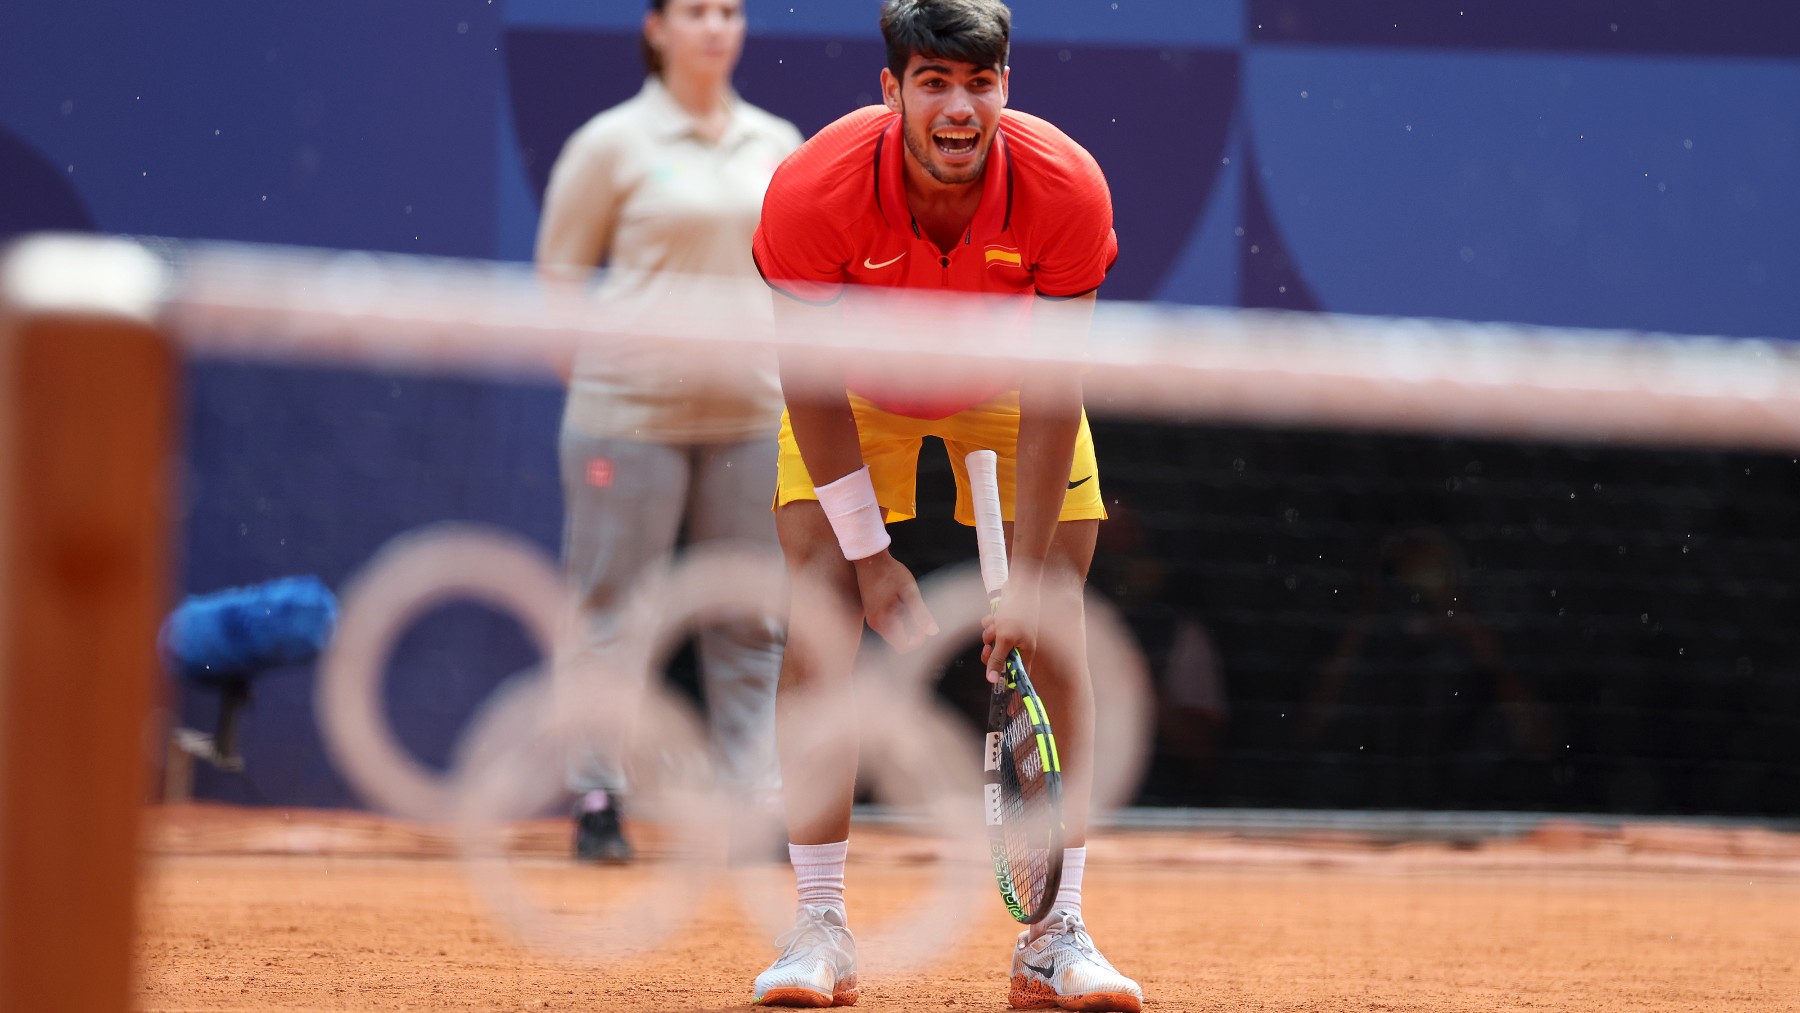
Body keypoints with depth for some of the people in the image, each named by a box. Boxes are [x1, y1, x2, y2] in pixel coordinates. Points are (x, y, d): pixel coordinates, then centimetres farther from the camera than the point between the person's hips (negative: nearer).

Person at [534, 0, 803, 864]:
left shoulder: (779, 146, 11)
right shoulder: (611, 143, -1)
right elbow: (560, 272, 3)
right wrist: (602, 371, -4)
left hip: (750, 413, 4)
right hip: (631, 411, -4)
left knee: (753, 620, 5)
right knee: (609, 608, -2)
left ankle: (757, 802, 10)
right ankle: (596, 802, 6)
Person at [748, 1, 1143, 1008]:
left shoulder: (1067, 189, -32)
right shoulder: (812, 190, -34)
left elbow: (1052, 393, -25)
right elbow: (811, 381, -23)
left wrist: (1028, 575, -26)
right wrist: (870, 554, -23)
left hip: (1005, 386, 1)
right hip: (858, 391, -1)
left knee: (1056, 617, -11)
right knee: (823, 603, -16)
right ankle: (822, 928, -11)